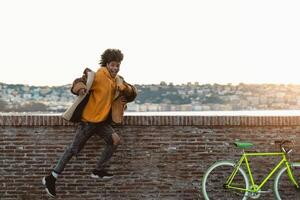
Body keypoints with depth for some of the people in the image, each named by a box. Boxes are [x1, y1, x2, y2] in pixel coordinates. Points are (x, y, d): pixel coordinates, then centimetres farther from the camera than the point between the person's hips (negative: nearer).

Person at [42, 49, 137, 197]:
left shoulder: (118, 80, 6)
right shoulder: (98, 76, -16)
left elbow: (131, 94, 11)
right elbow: (78, 84, -21)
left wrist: (127, 89, -13)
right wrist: (81, 88, -45)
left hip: (102, 121, 7)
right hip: (88, 120, -7)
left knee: (115, 140, -10)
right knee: (74, 150, -5)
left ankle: (98, 170, 6)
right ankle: (51, 178, 6)